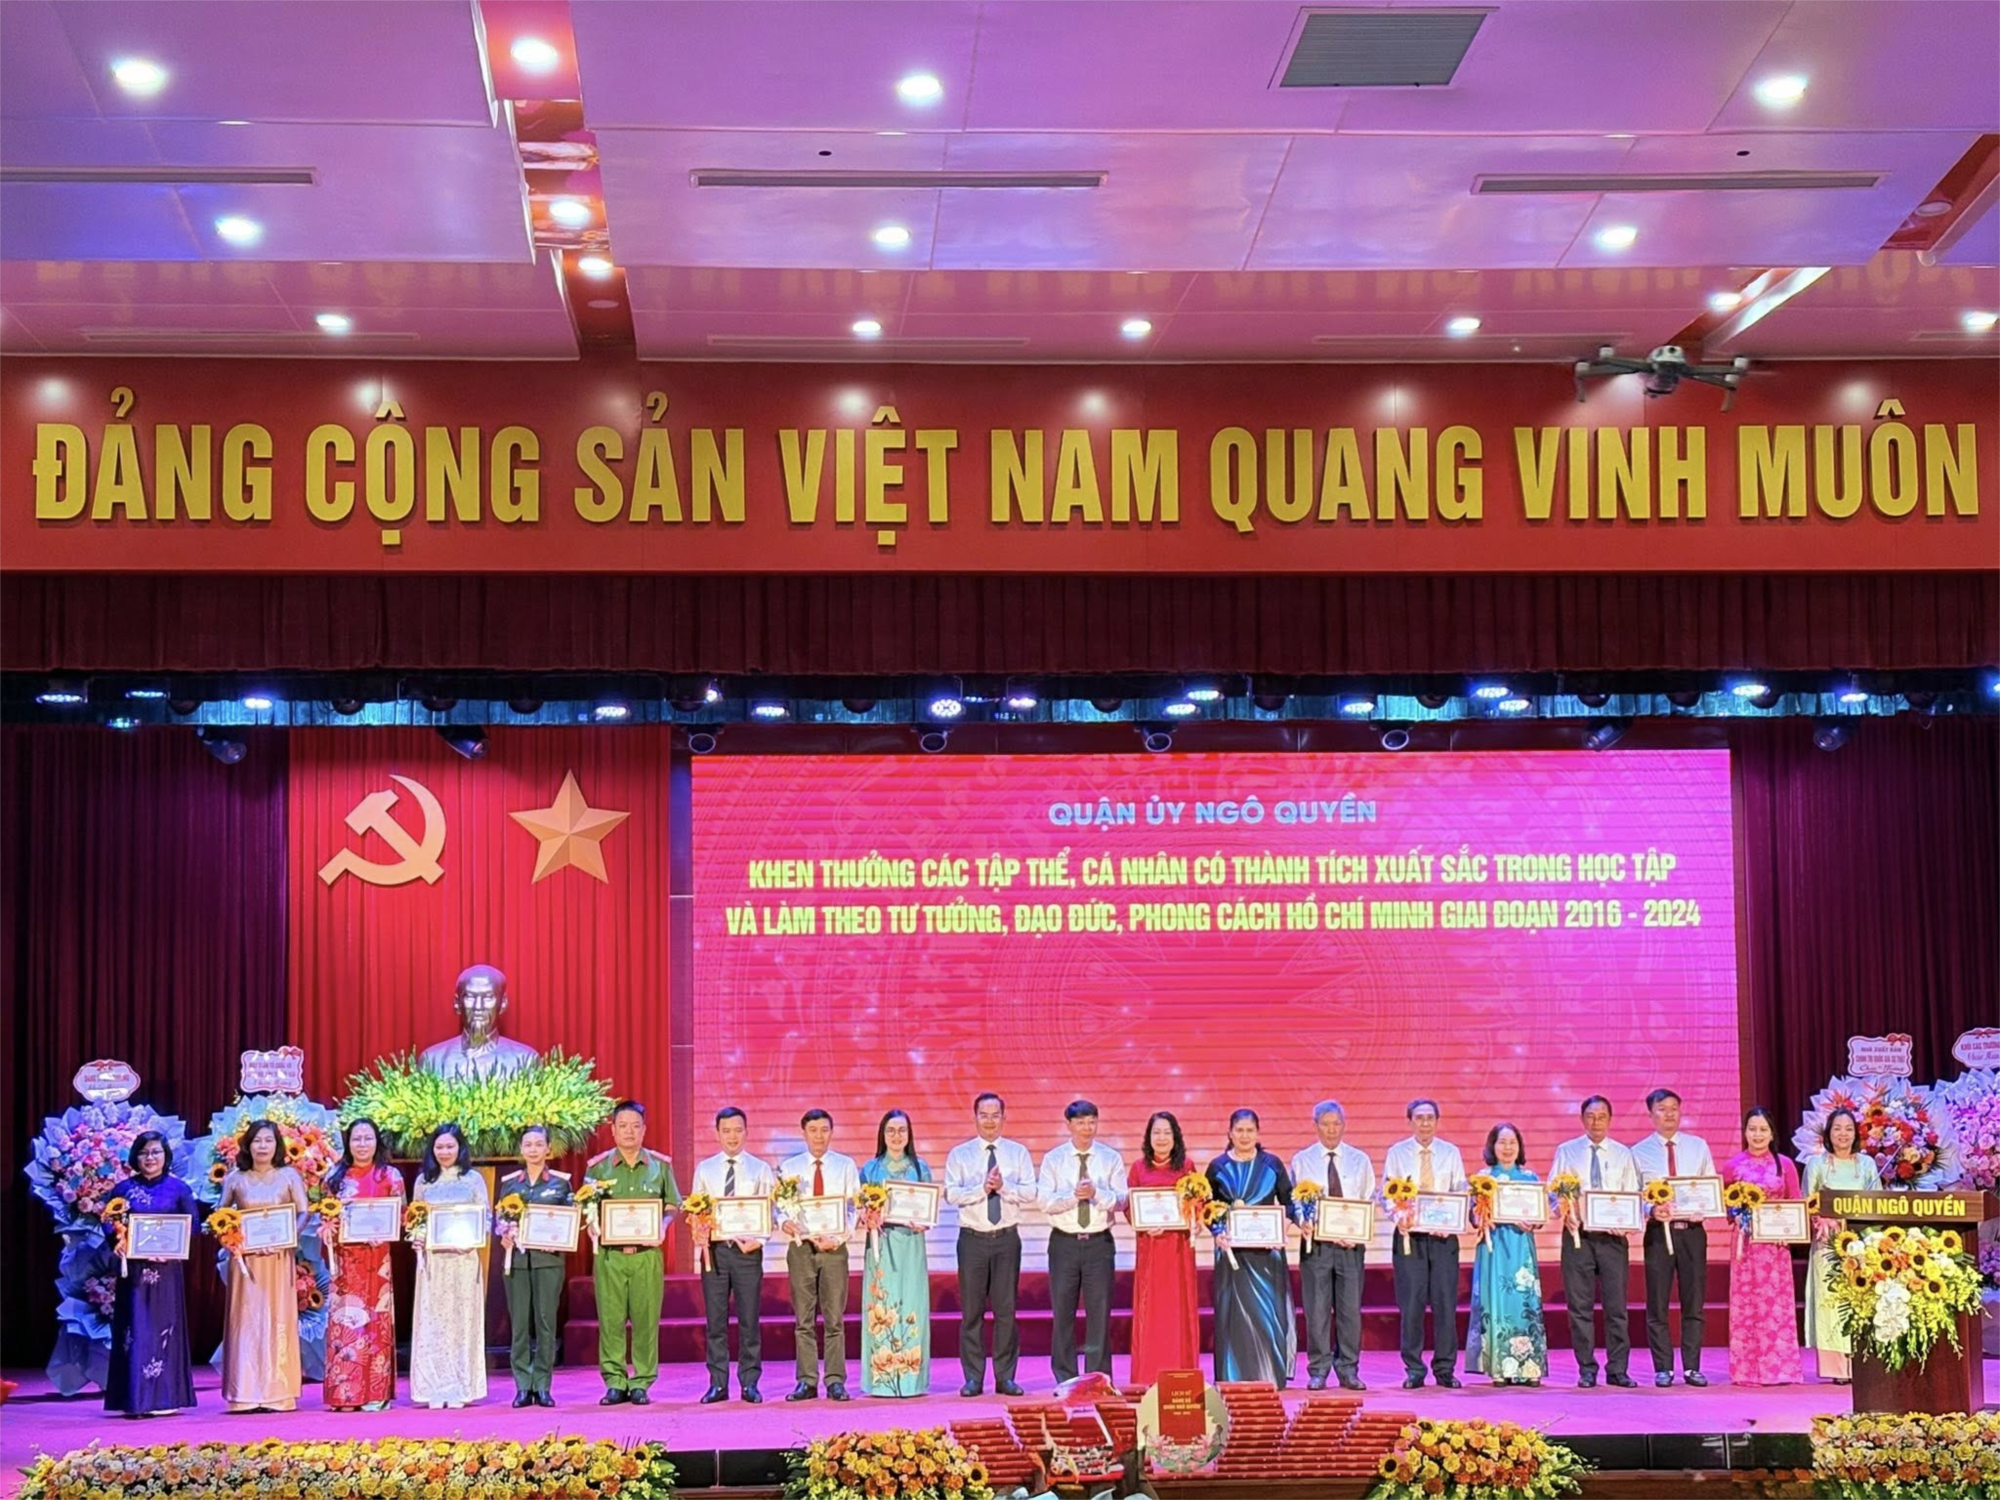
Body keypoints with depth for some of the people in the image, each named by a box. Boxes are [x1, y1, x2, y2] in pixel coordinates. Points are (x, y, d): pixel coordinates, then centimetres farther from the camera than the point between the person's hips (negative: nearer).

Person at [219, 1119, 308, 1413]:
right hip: (246, 1259, 0)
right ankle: (246, 1393, -1)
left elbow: (303, 1213, 0)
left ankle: (278, 1392, 1)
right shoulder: (235, 1179, 7)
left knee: (279, 1320, -1)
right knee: (246, 1320, -2)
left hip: (279, 1258, 0)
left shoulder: (289, 1176, 5)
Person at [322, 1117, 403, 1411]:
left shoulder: (390, 1176, 5)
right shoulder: (336, 1176, 11)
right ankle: (345, 1393, 0)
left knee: (375, 1320, -2)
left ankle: (376, 1393, 0)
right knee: (344, 1319, -2)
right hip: (345, 1257, 2)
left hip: (376, 1257, -2)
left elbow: (401, 1215, 3)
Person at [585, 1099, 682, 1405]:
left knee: (646, 1320, -1)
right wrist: (595, 1229, -8)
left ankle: (641, 1383, 6)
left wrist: (661, 1228, -6)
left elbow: (672, 1206, 13)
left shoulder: (660, 1165, 9)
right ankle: (614, 1382, 5)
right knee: (610, 1319, -2)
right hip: (608, 1253, 0)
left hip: (647, 1254, 0)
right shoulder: (598, 1167, 8)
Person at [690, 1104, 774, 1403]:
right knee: (716, 1320, 3)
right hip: (714, 1248, 1)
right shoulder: (704, 1170, 11)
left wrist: (759, 1240, -14)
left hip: (748, 1249, -1)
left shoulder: (761, 1170, 6)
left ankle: (749, 1383, 6)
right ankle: (717, 1384, 8)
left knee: (749, 1320, 0)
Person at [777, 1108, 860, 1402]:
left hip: (834, 1248, -1)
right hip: (800, 1247, 1)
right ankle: (807, 1381, 6)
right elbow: (779, 1206, 4)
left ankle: (835, 1381, 2)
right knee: (803, 1320, 2)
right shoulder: (789, 1167, 9)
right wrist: (784, 1222, -19)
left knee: (834, 1319, -1)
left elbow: (853, 1208, 1)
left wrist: (838, 1238, -14)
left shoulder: (846, 1166, 7)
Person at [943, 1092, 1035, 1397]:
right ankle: (973, 1377, 7)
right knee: (972, 1310, 1)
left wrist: (1004, 1186, -17)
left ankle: (1005, 1376, 9)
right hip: (973, 1238, -1)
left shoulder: (1018, 1153, 7)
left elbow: (1030, 1194, -3)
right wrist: (982, 1189, -19)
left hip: (1007, 1237, 1)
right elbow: (951, 1193, -7)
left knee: (1006, 1308, 2)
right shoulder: (960, 1154, 5)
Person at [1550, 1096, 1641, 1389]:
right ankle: (1586, 1370, 8)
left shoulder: (1623, 1155, 10)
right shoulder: (1566, 1152, 7)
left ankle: (1618, 1369, 6)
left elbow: (1633, 1196, 6)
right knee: (1580, 1306, 1)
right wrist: (1564, 1212, -15)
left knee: (1616, 1304, 0)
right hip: (1577, 1235, -1)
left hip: (1613, 1236, 1)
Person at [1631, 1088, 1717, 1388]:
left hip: (1693, 1230, 1)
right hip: (1658, 1231, -1)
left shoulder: (1698, 1147, 9)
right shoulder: (1639, 1152, 4)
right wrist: (1651, 1211, -18)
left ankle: (1692, 1367, 10)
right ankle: (1663, 1368, 7)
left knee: (1694, 1302, 4)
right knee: (1657, 1304, 1)